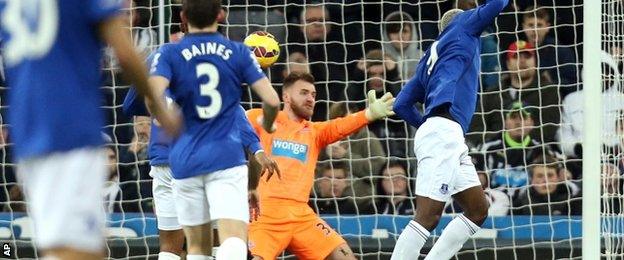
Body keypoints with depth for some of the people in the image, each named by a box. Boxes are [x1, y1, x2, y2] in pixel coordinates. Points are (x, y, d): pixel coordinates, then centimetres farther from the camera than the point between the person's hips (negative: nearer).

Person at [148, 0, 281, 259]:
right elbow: (271, 100, -2)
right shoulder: (239, 53, 4)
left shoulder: (169, 53, 1)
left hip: (185, 160, 1)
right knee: (234, 239, -14)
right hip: (227, 157, -1)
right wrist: (267, 125, 20)